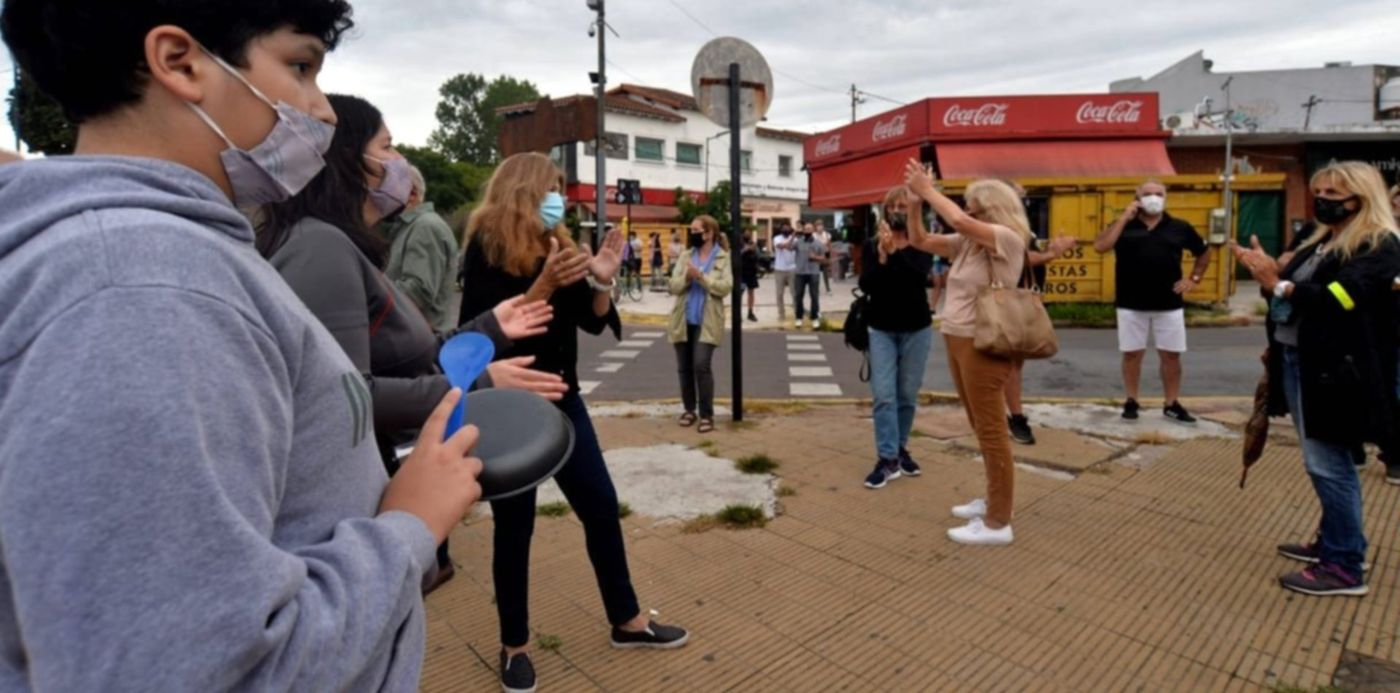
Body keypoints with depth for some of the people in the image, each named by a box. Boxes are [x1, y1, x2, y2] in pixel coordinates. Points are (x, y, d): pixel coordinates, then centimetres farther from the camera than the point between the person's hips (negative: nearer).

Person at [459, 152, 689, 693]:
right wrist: (543, 285, -28)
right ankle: (514, 646, 27)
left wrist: (601, 282, -12)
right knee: (515, 525, 6)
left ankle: (627, 621, 28)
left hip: (560, 399, 6)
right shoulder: (488, 248, -10)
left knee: (602, 507, 10)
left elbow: (594, 322, 6)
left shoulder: (558, 244, 7)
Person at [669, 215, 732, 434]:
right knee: (684, 367, 8)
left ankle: (707, 415, 0)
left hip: (706, 322, -4)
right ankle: (689, 410, 25)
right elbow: (673, 286, 2)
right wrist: (686, 277, -18)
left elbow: (725, 287, -13)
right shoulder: (685, 256, 9)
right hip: (683, 321, 4)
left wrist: (701, 276, -20)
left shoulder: (724, 258, -1)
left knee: (701, 366, -13)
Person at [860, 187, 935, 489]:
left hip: (916, 330, 0)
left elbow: (919, 275, -22)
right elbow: (865, 285, -9)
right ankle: (887, 459, -4)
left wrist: (894, 251, -27)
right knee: (884, 395, -7)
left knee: (908, 394, 9)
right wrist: (882, 256, -21)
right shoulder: (873, 245, 1)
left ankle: (900, 447, 26)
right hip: (881, 330, 0)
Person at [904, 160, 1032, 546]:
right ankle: (994, 500, 33)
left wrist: (928, 190, -13)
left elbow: (959, 220, -26)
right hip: (957, 341, 9)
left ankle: (998, 522, 8)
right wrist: (915, 199, 2)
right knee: (981, 429, 18)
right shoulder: (965, 242, 10)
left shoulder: (1008, 239, -12)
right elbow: (920, 240, 13)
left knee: (991, 431, -2)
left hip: (983, 345, -9)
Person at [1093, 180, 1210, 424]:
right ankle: (1131, 402, 18)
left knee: (1171, 355, 6)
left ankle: (1172, 404, 18)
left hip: (1169, 305, 2)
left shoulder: (1180, 228, 6)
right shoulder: (1124, 226, 2)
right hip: (1131, 305, -1)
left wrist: (1194, 279, 7)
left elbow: (1204, 253, 19)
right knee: (1132, 354, 6)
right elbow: (1100, 246, -17)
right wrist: (1124, 217, -13)